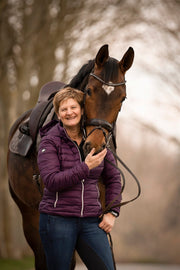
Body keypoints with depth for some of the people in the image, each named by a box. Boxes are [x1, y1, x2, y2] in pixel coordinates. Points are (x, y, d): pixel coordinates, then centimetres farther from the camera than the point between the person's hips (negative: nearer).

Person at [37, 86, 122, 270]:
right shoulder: (50, 142, -4)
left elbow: (113, 178, 16)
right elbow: (51, 181, -16)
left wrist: (111, 213, 5)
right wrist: (86, 167, -22)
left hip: (91, 220, 3)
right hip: (58, 219, -3)